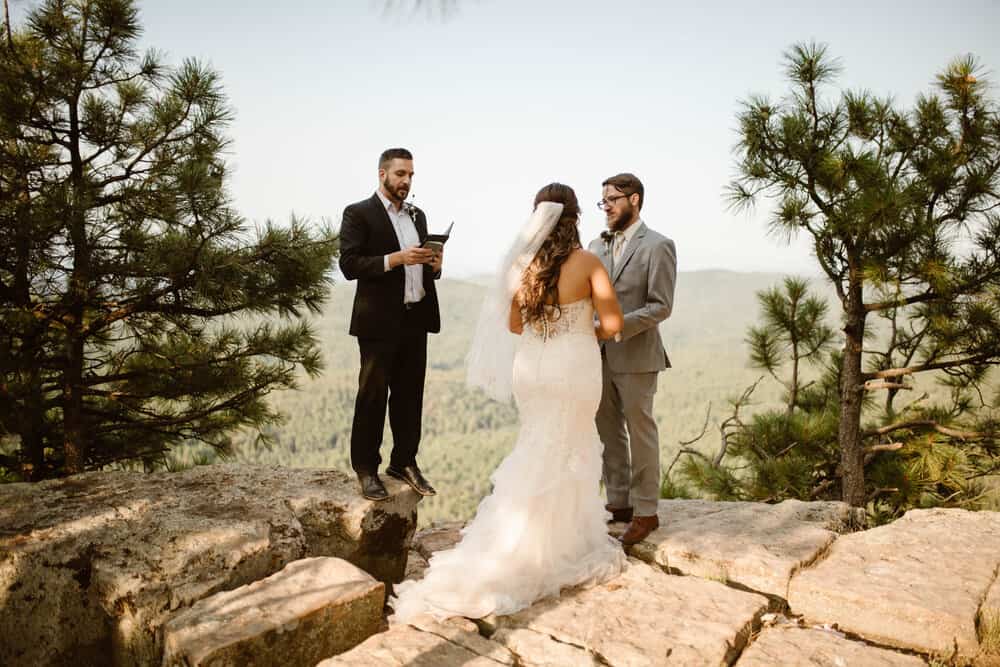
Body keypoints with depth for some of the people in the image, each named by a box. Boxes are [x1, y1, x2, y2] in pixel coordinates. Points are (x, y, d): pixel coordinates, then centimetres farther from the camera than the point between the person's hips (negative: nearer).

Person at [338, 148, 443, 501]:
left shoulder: (418, 215, 17)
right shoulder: (358, 214, -3)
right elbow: (349, 265, -12)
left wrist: (434, 265, -1)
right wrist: (395, 259, -21)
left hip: (416, 319, 6)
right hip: (380, 321, -6)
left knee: (410, 396, 10)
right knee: (372, 396, 1)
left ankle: (404, 462, 22)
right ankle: (366, 469, 12)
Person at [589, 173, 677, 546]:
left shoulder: (657, 246, -6)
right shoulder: (597, 246, 12)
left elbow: (661, 306, -12)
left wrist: (616, 327, -22)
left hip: (636, 356, -6)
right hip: (600, 356, 6)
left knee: (640, 434, 4)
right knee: (609, 433, 12)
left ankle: (645, 512, 16)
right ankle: (618, 504, 25)